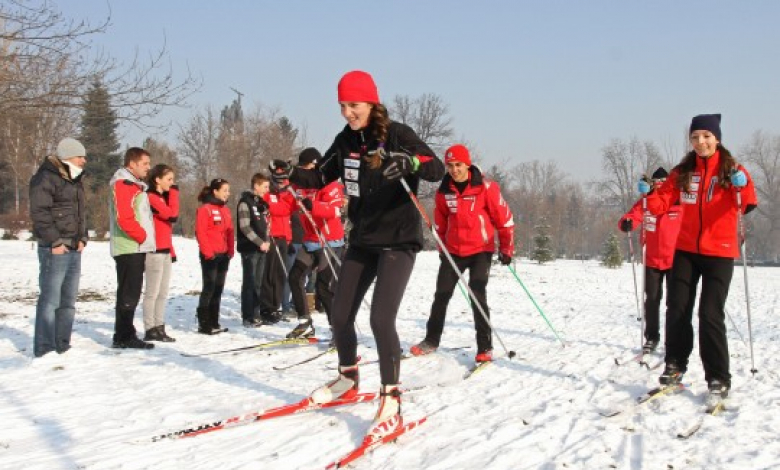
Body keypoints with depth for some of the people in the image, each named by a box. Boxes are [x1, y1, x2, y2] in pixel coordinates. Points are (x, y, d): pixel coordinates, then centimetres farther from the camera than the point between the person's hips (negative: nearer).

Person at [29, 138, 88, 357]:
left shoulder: (75, 180, 19)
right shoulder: (45, 178, -8)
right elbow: (39, 212, -15)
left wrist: (82, 238, 10)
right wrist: (54, 241, -18)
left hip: (74, 249, 9)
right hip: (55, 249, -9)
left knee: (68, 300, 11)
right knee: (50, 300, -8)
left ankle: (62, 345, 17)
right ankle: (44, 348, -4)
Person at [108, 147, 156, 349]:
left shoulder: (136, 185, 20)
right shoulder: (123, 185, -12)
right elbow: (124, 218, -21)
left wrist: (146, 237, 11)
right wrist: (142, 236, -11)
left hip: (137, 248, 10)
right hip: (129, 248, -10)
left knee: (132, 293, 12)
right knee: (128, 294, -7)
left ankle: (125, 335, 18)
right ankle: (123, 336, -2)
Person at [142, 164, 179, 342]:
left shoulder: (163, 197, 18)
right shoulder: (151, 197, -11)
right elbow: (173, 215, -19)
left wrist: (171, 250, 15)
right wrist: (174, 192, -9)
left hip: (165, 250, 9)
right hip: (155, 251, -9)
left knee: (163, 293, 10)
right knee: (153, 292, -4)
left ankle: (159, 328, 14)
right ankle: (150, 330, 0)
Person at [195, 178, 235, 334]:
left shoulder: (225, 210, 15)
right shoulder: (205, 209, -9)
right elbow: (200, 232, -13)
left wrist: (230, 251, 9)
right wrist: (207, 252, -16)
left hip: (224, 255, 8)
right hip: (210, 255, -8)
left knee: (218, 289, 10)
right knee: (209, 288, -7)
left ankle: (214, 323, 16)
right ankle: (204, 324, -3)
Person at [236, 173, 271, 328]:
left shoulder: (262, 203, 15)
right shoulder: (245, 203, -9)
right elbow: (245, 227, -16)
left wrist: (267, 241, 5)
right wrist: (260, 242, -16)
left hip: (262, 248, 7)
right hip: (250, 248, -7)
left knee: (258, 283, 9)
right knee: (249, 283, -6)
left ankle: (256, 314, 14)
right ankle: (248, 317, -3)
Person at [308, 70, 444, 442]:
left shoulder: (398, 135, -13)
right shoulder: (346, 140, 4)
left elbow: (437, 170, -24)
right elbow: (322, 176, 15)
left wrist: (408, 162, -45)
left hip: (398, 241, -6)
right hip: (361, 241, 6)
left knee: (381, 319, -17)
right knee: (340, 316, 9)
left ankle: (391, 401, -4)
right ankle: (348, 378, 33)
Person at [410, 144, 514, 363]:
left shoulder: (485, 188, -12)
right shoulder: (444, 191, 0)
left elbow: (504, 218, -5)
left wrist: (506, 249, -1)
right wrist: (442, 248, 19)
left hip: (481, 250, -4)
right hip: (453, 251, 4)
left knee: (477, 295, -15)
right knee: (441, 295, 6)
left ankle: (485, 347, -6)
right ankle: (432, 340, 21)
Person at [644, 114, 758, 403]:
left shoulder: (731, 170, -4)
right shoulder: (683, 172, 6)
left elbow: (748, 203, -19)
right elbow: (662, 203, 3)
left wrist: (742, 186, -39)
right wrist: (647, 194, -16)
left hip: (719, 252, -3)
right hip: (685, 250, 4)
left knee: (711, 315, -7)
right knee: (677, 310, 5)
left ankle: (718, 379, 3)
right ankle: (675, 366, 22)